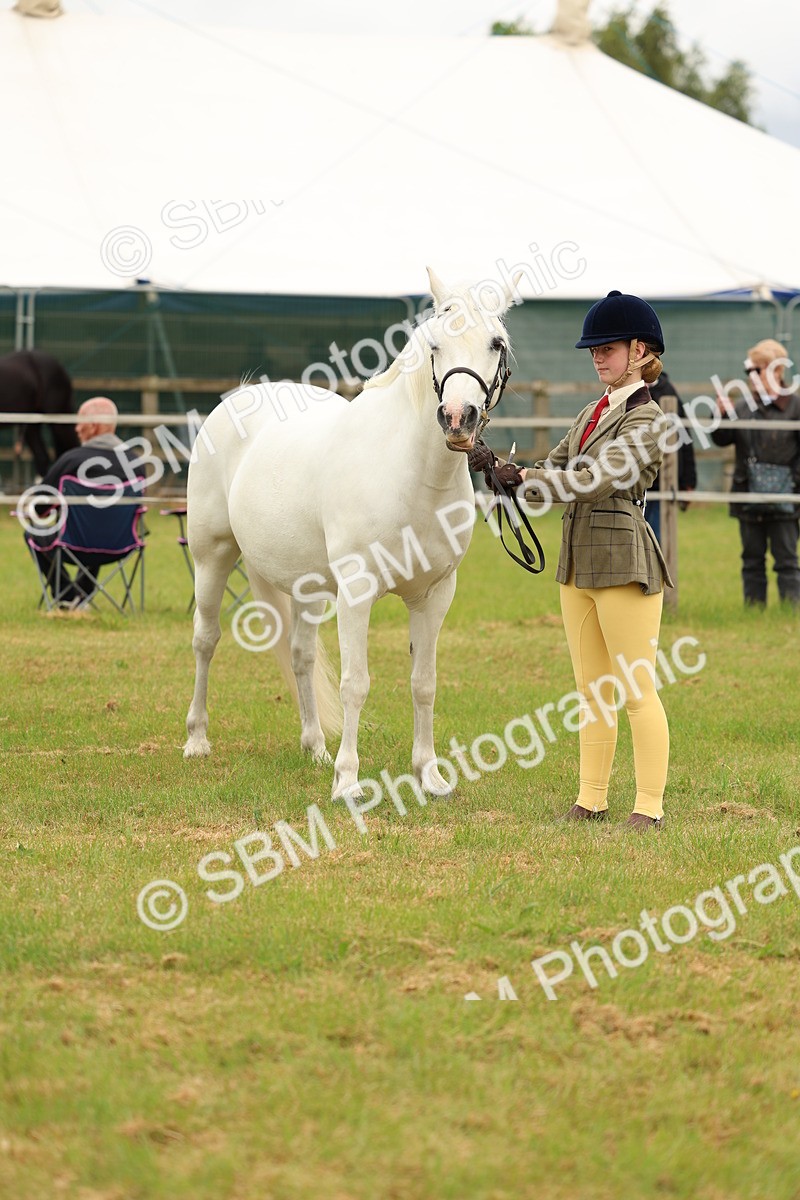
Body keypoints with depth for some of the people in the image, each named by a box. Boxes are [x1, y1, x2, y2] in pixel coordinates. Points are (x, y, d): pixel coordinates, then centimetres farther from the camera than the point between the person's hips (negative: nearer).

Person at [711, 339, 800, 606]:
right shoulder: (742, 407, 5)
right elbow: (722, 439, 4)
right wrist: (722, 415, -12)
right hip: (748, 496, 4)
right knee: (752, 558, 10)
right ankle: (754, 605, 15)